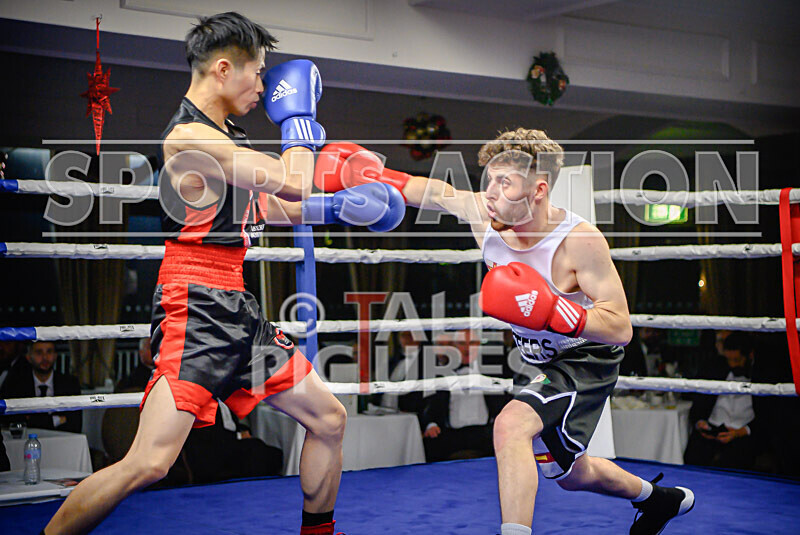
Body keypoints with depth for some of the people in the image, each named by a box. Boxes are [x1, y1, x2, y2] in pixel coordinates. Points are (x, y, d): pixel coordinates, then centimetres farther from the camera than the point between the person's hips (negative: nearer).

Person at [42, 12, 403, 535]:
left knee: (329, 419, 14)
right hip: (198, 309, -10)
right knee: (150, 462, -19)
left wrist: (338, 208, 22)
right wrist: (299, 116, -4)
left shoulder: (223, 135, 16)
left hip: (239, 311, 10)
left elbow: (267, 207, 30)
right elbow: (293, 184, -21)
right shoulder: (190, 135, -16)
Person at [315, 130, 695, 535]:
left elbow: (621, 328, -30)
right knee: (571, 475, 25)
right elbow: (439, 192, 6)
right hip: (546, 363, 8)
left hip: (587, 360, -8)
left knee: (510, 425, -32)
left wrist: (554, 312, -42)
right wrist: (376, 177, -3)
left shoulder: (579, 240, -31)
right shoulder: (484, 214, -16)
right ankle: (659, 499, 53)